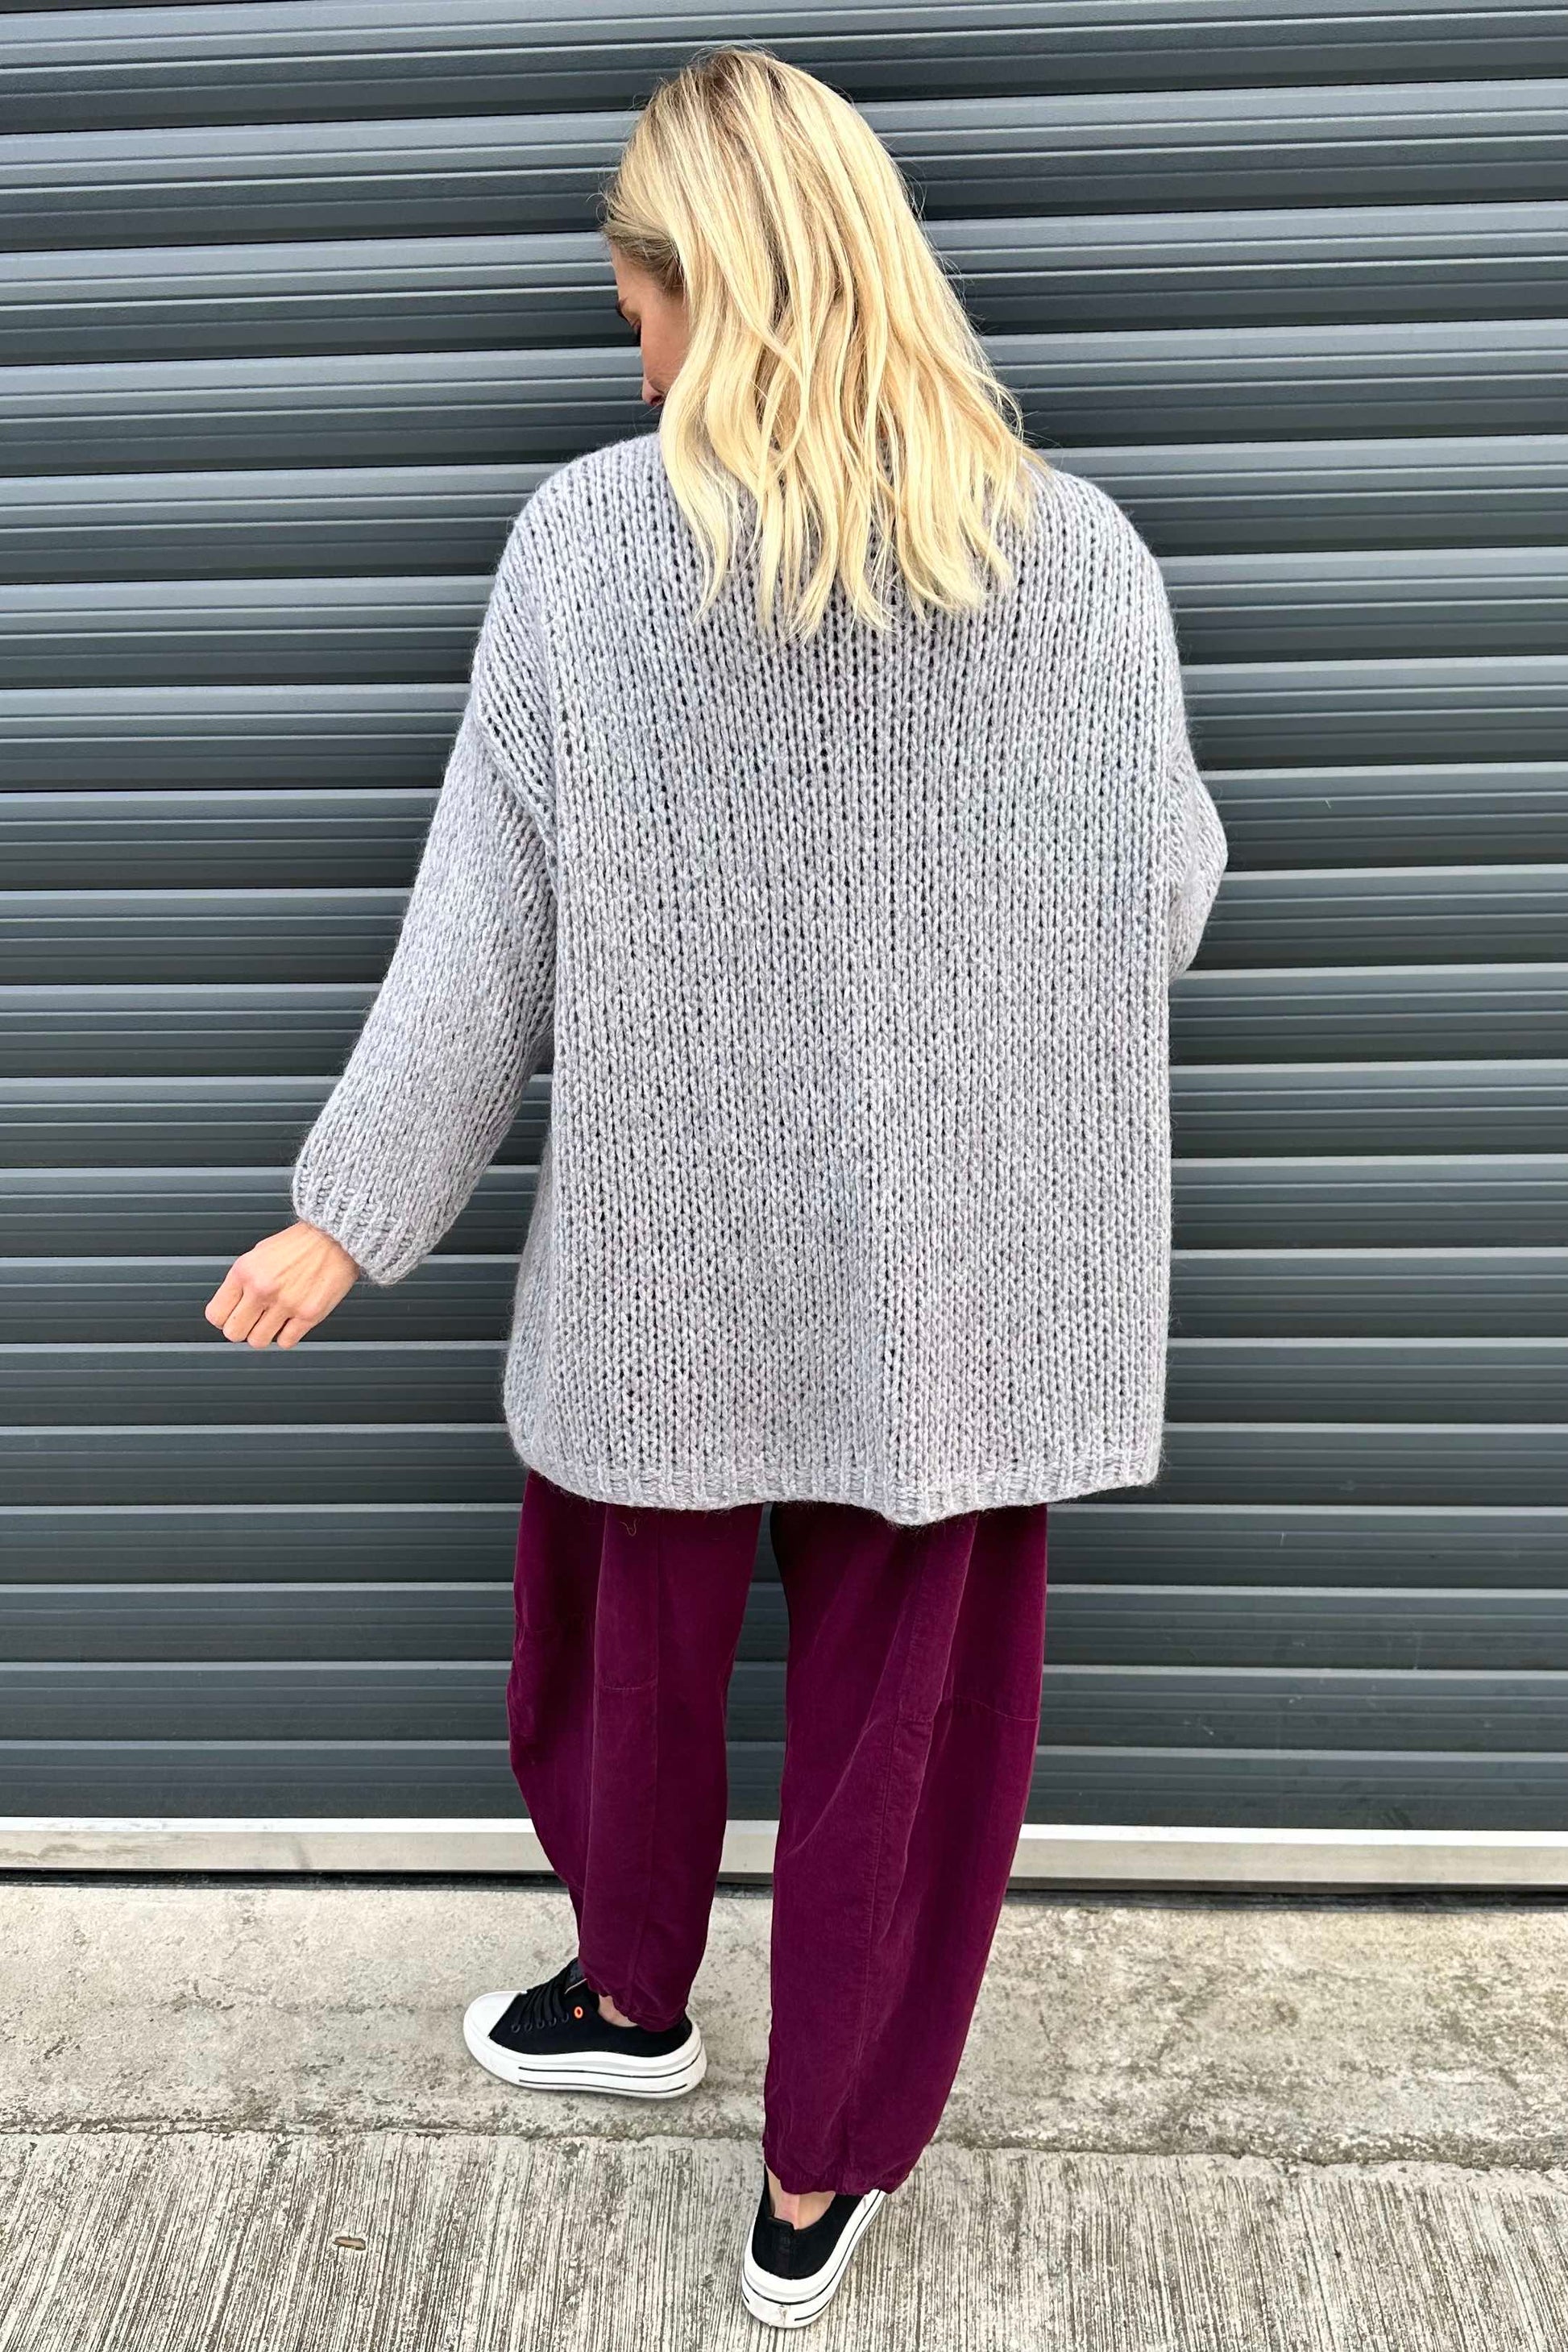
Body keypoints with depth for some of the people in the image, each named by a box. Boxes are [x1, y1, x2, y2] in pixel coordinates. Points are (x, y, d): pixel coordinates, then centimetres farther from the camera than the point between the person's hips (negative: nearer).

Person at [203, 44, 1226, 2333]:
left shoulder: (585, 539, -11)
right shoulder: (1082, 556, -9)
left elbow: (483, 926, -8)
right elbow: (1170, 898, 3)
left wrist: (350, 1209, 4)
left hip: (667, 1254, 0)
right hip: (961, 1278, 1)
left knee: (634, 1647, 25)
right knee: (894, 1715, 16)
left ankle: (635, 1997, 50)